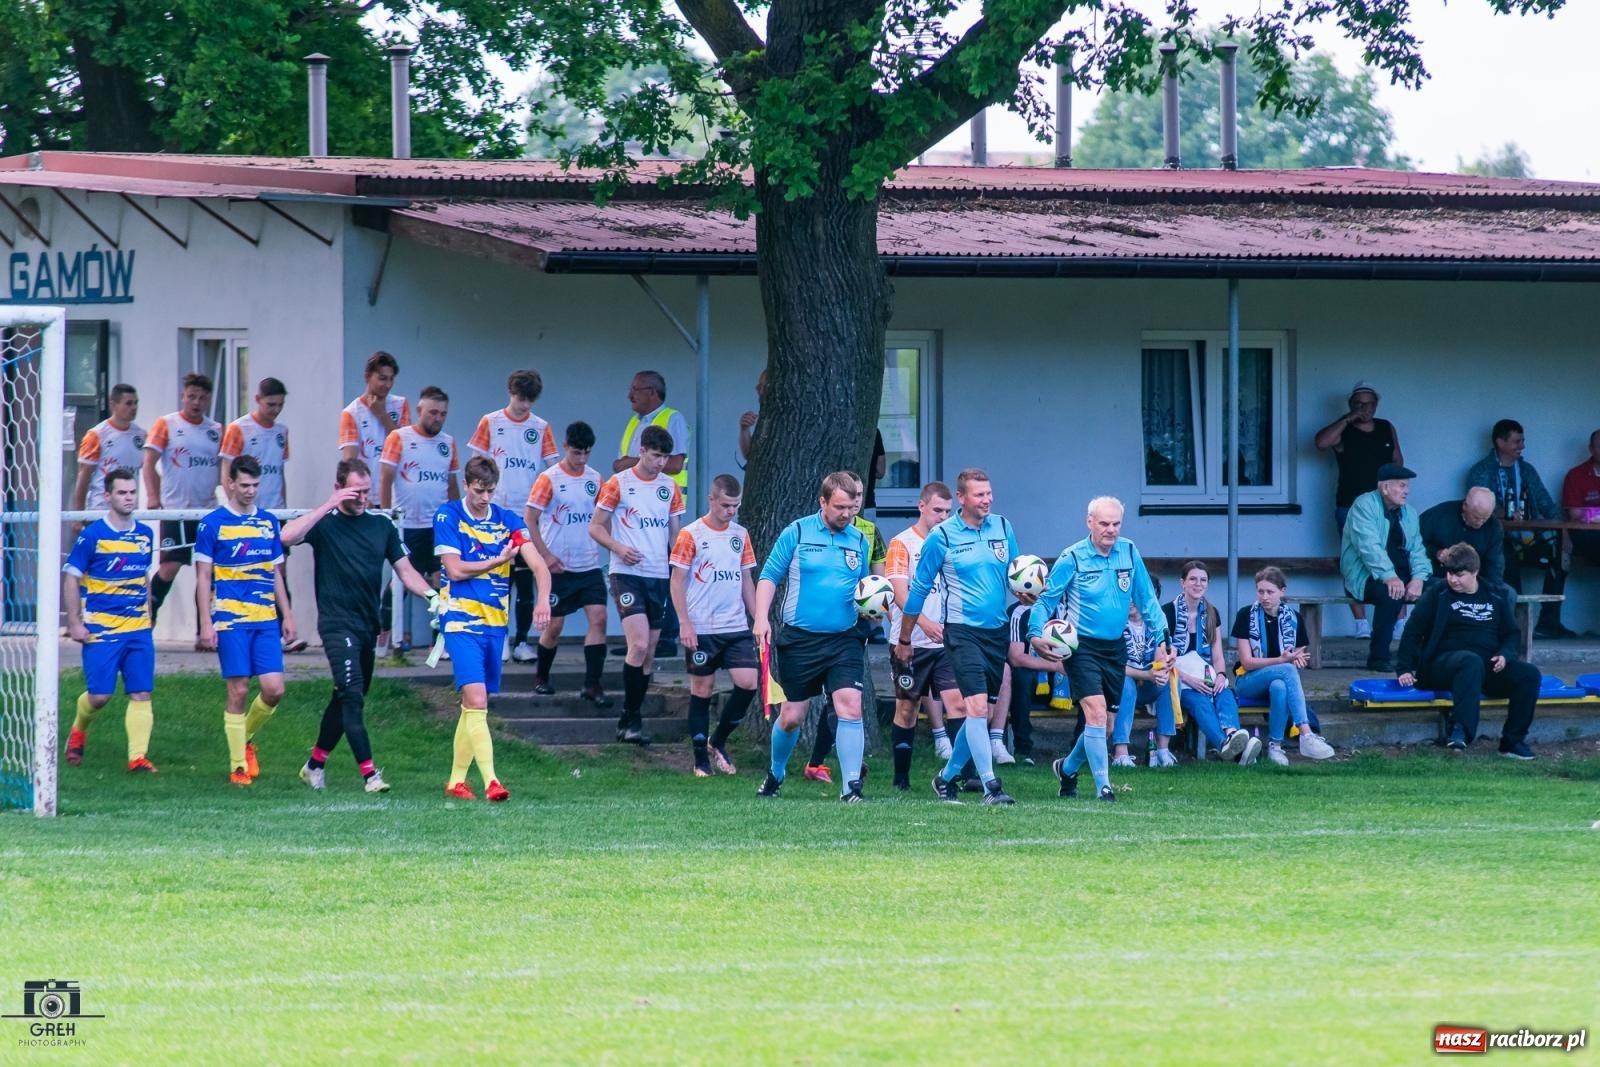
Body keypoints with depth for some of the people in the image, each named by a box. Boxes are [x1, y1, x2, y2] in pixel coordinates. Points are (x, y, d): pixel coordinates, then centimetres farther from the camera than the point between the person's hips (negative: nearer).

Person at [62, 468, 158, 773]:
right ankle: (78, 731, 26)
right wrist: (74, 623, -8)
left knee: (141, 693, -5)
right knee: (99, 695, -4)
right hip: (100, 629, -4)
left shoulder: (144, 535, 9)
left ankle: (138, 756, -5)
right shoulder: (92, 535, -7)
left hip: (138, 628, 4)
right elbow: (71, 579, -4)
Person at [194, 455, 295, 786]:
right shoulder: (213, 524, -2)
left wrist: (287, 615, 14)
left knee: (274, 689, -5)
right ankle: (238, 765, 4)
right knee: (238, 691, -4)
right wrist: (206, 623, -8)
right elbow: (203, 578, -2)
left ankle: (246, 739, 21)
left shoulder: (269, 522, 12)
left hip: (266, 621, 4)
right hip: (230, 620, -4)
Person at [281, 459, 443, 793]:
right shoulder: (325, 524, -4)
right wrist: (329, 506, -23)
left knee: (346, 700, 13)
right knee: (352, 696, -15)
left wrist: (430, 595, -6)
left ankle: (315, 763, 28)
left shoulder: (382, 525, 10)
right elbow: (288, 536, -23)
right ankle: (368, 773, -20)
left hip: (369, 625, 6)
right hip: (337, 624, -6)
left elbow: (405, 570, 11)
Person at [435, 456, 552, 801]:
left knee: (474, 704, 10)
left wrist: (543, 599, -23)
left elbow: (539, 565, -5)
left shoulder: (508, 521, 5)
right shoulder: (448, 516, -4)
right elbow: (455, 569, -11)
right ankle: (490, 781, -24)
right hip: (461, 621, -5)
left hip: (495, 624, 5)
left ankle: (456, 780, 21)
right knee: (476, 699, -17)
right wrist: (499, 560, -5)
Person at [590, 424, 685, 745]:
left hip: (659, 576, 5)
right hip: (627, 574, -5)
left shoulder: (670, 488, 10)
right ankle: (630, 721, -11)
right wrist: (618, 548, -17)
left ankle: (631, 720, 16)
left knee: (650, 653, 7)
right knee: (639, 645, -19)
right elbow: (596, 527, 0)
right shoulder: (618, 484, -3)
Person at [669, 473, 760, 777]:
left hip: (736, 627, 4)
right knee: (702, 690, 2)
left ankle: (718, 742, 11)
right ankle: (701, 760, 10)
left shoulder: (740, 535, 10)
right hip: (701, 629, -4)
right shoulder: (691, 535, -5)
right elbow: (677, 581, -6)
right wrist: (685, 624, -13)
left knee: (748, 683, -8)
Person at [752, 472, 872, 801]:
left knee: (850, 707, -15)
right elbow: (769, 576, 1)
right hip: (800, 638, -2)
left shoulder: (859, 541, 7)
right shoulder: (797, 533, -3)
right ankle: (775, 774, 33)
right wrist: (761, 618, -10)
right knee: (791, 716, 8)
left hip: (844, 640, 2)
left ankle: (851, 786, -12)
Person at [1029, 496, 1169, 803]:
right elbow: (1047, 599, -5)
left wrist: (1163, 639, 5)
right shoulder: (1072, 558, -9)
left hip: (1115, 648, 5)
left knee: (1100, 719, 11)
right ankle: (1103, 786, -14)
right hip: (1082, 647, -5)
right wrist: (1036, 634, -21)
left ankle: (1068, 768, 36)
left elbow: (1147, 599, 10)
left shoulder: (1129, 552, 3)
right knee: (1095, 711, -17)